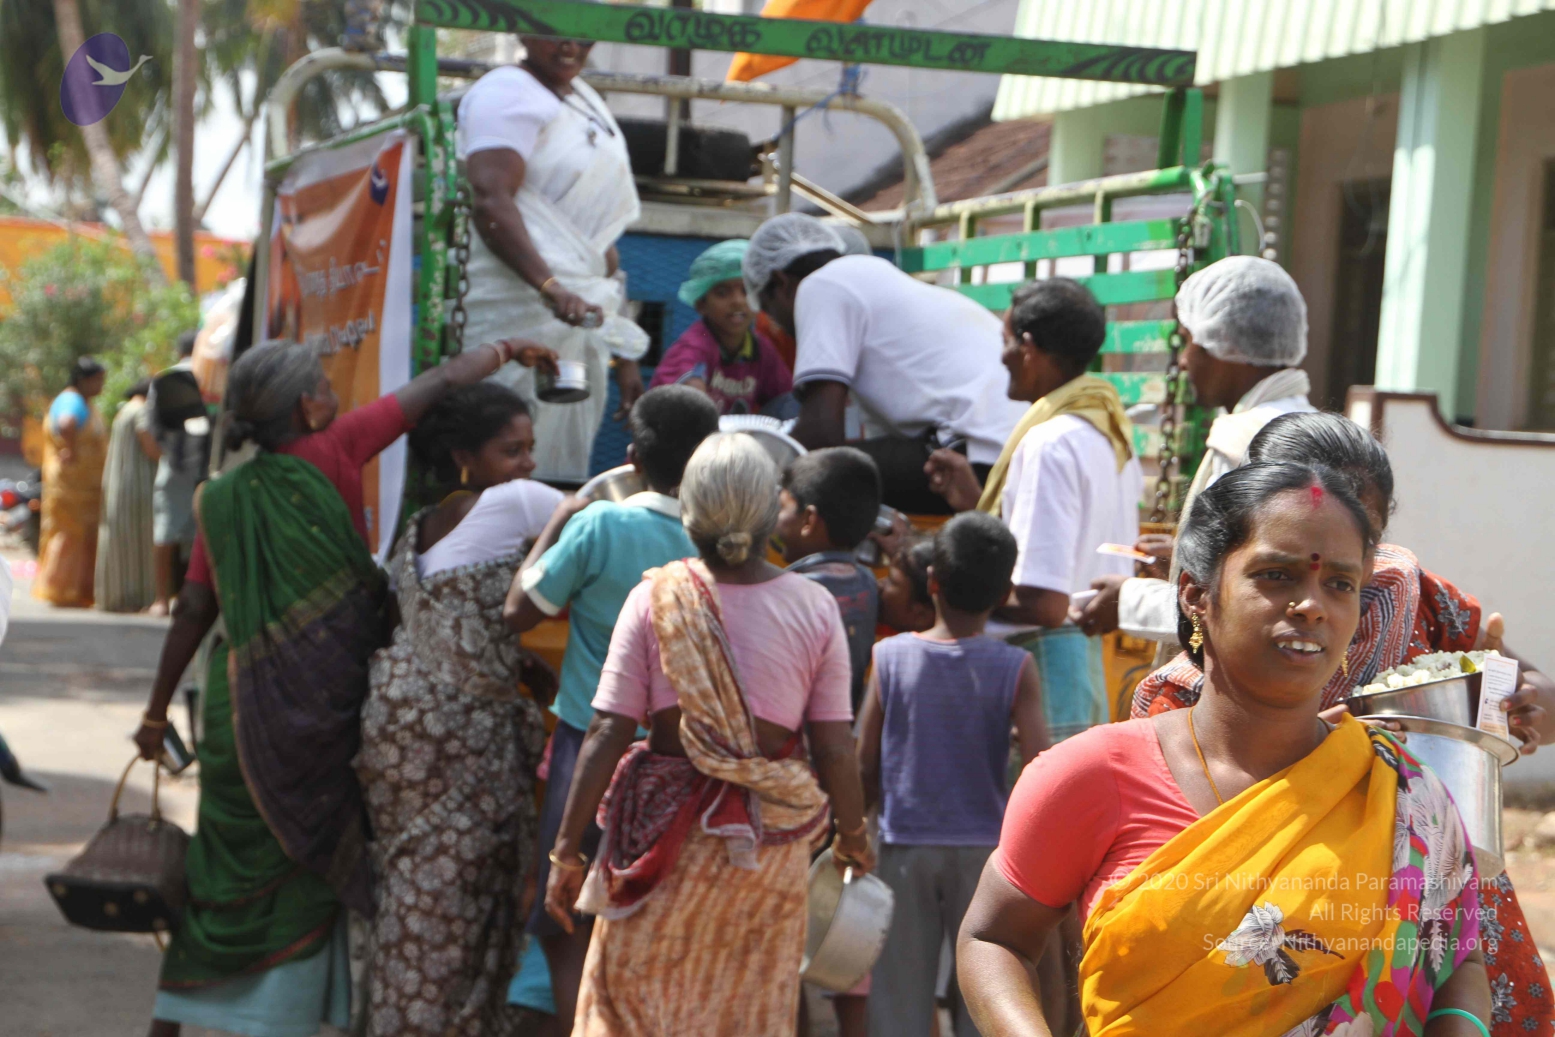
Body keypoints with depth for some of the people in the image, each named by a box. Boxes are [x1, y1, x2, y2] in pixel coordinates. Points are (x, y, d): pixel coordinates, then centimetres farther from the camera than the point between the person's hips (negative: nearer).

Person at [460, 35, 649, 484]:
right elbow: (490, 200, -21)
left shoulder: (587, 101, 24)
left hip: (582, 314, 9)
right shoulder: (506, 91, -5)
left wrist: (623, 353, 21)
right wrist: (552, 290, -33)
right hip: (522, 308, -9)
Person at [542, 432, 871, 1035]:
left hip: (667, 833, -1)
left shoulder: (656, 599, -7)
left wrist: (568, 848, -3)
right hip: (771, 847, 1)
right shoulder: (814, 609, -4)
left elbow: (608, 732, -9)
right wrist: (853, 837, 14)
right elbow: (834, 749, -2)